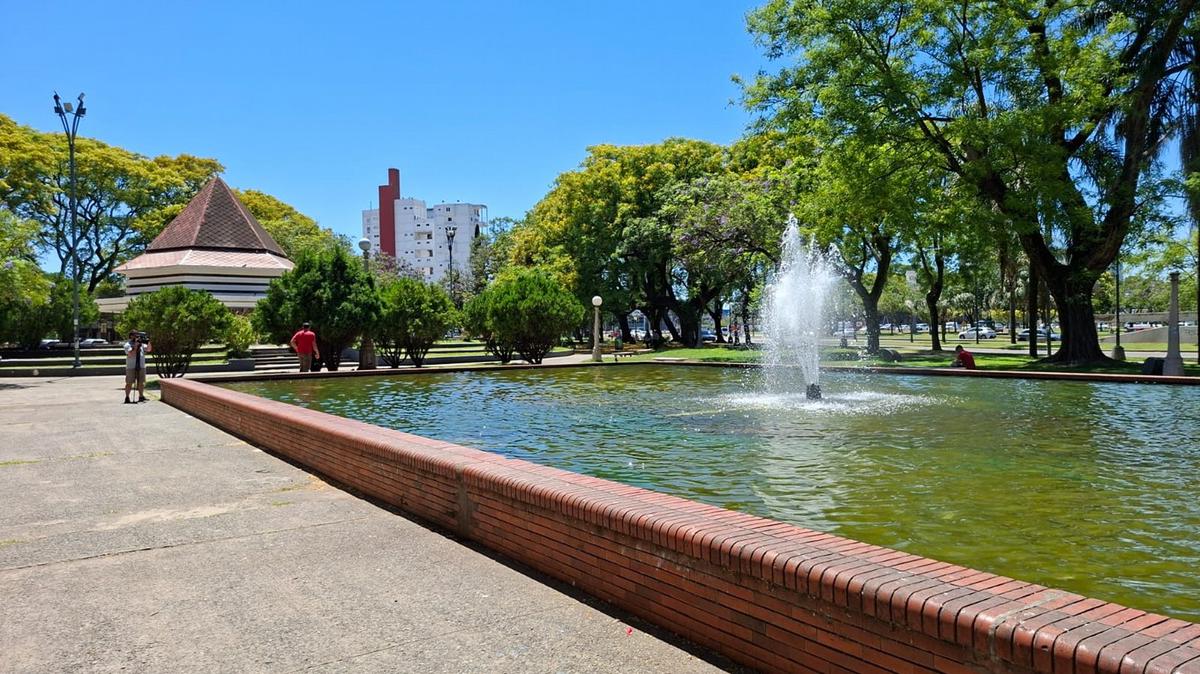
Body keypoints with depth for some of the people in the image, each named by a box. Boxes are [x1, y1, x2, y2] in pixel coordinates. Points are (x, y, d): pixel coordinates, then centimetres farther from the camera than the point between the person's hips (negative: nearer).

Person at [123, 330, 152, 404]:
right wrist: (136, 345, -20)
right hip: (131, 367, -5)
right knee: (129, 383, 0)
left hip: (141, 367, 5)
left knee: (141, 382, 7)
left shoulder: (141, 344, 12)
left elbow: (148, 349, 5)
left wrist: (148, 342, -9)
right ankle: (127, 398, 5)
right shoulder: (127, 345, -4)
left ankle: (141, 397, 15)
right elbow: (131, 354, -17)